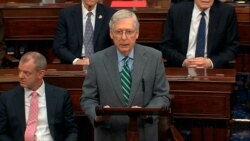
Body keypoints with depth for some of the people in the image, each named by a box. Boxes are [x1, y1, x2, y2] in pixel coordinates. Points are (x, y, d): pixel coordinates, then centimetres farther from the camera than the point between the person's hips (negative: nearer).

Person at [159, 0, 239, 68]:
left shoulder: (227, 12, -3)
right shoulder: (176, 11, -2)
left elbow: (232, 48, 1)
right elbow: (165, 46, 3)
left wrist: (211, 62, -15)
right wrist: (183, 61, -15)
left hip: (214, 70, 0)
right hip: (180, 69, 0)